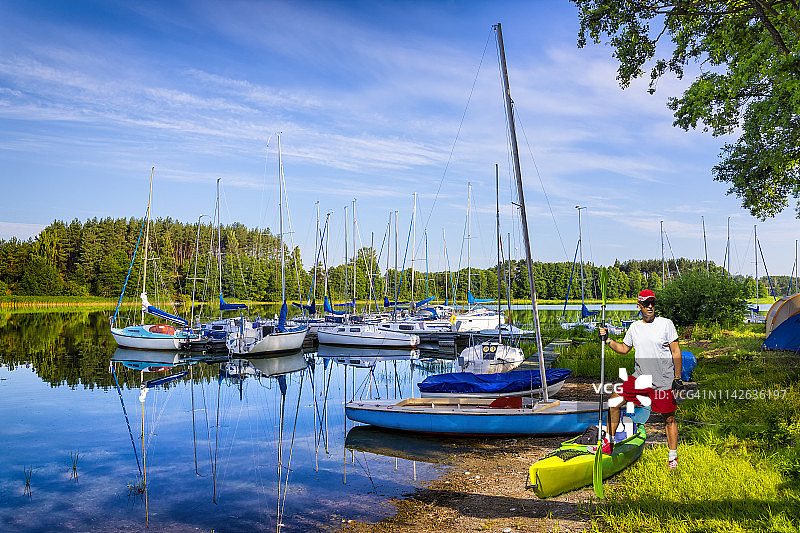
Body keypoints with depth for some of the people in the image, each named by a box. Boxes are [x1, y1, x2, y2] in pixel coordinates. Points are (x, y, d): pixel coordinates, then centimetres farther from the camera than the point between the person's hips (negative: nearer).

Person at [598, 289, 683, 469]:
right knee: (613, 402, -1)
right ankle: (609, 441, 15)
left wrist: (677, 378, -8)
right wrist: (607, 340, 4)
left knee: (669, 419, 4)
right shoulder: (634, 327, 7)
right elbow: (624, 348, 18)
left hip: (663, 382, -4)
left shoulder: (666, 324, -6)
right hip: (639, 378, 4)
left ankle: (673, 456, 23)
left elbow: (676, 352, -5)